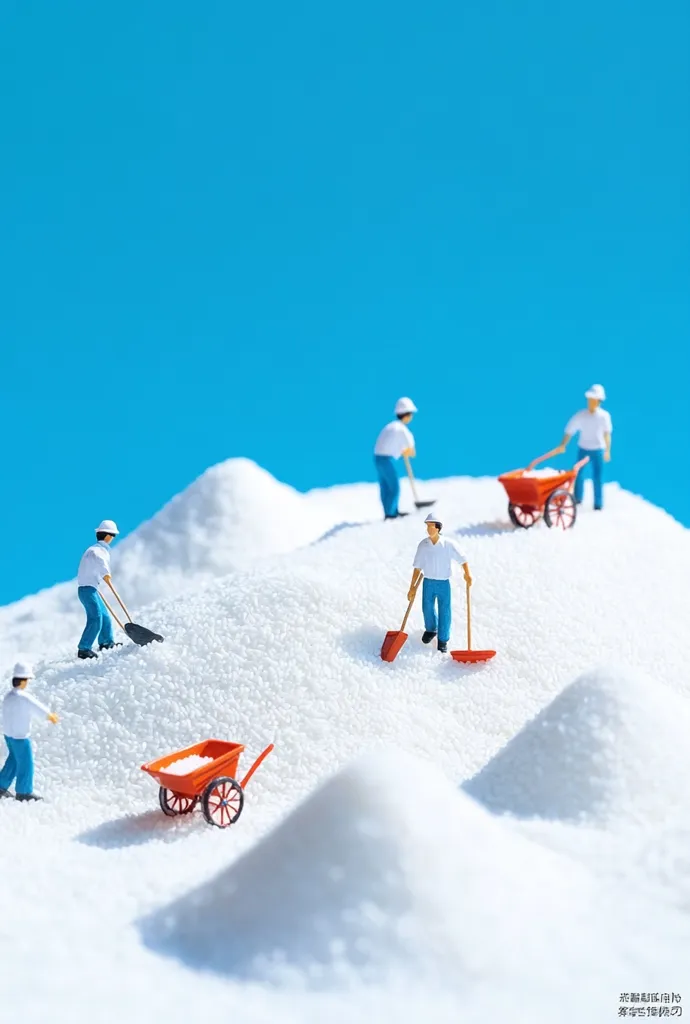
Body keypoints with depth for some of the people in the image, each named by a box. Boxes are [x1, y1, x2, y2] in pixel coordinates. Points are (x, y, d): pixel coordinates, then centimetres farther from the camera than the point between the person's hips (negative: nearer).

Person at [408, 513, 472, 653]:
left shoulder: (449, 544, -14)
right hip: (428, 582, 2)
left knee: (444, 612, 2)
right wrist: (413, 587, 0)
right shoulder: (423, 545, -7)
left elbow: (462, 559, -4)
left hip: (444, 583, -2)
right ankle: (431, 629, 45)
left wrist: (467, 574, -15)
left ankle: (443, 640, 18)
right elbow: (417, 567, -1)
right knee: (427, 609, 16)